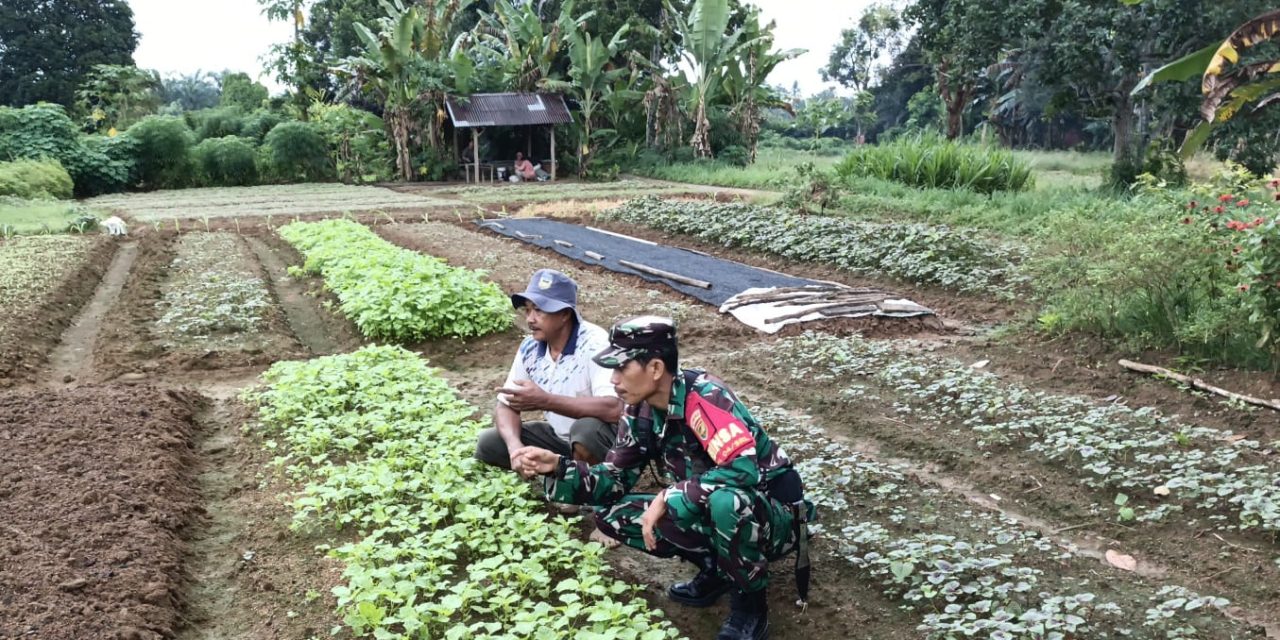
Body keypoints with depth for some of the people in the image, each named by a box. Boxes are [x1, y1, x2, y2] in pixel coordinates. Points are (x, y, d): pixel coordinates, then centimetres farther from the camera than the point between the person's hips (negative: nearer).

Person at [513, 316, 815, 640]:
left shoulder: (704, 396, -27)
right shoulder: (641, 411, -4)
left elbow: (743, 471, -39)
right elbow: (616, 480, 3)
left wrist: (667, 498, -32)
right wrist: (557, 467, -13)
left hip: (775, 513, -7)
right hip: (715, 514, 7)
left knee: (725, 501, -41)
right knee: (611, 514, -4)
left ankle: (751, 608, -13)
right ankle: (716, 569, 8)